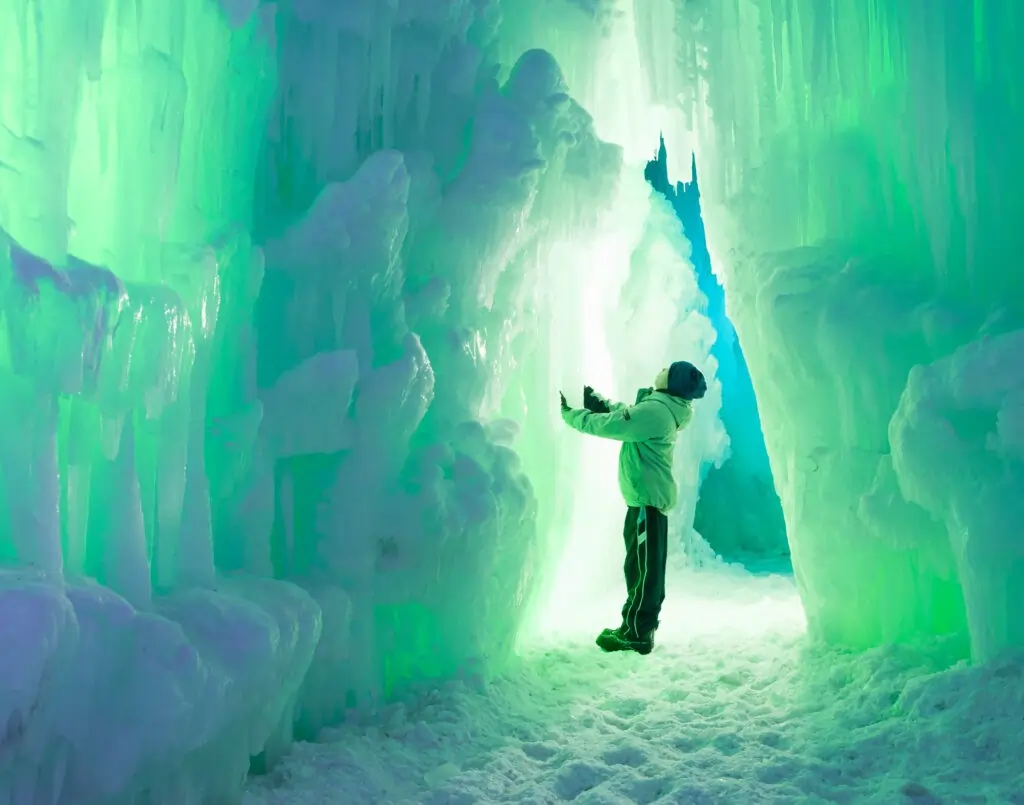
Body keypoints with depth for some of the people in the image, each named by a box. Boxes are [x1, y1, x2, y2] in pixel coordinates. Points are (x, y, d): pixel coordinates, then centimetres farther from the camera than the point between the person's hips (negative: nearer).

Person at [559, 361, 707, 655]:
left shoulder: (655, 410, -17)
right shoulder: (663, 409, 15)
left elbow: (610, 425, -20)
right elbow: (626, 416, 22)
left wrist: (570, 414, -8)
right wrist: (599, 402, 11)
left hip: (647, 497, -11)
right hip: (651, 496, 11)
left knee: (642, 566, -6)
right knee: (644, 566, 15)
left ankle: (635, 634, -2)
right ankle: (641, 628, 24)